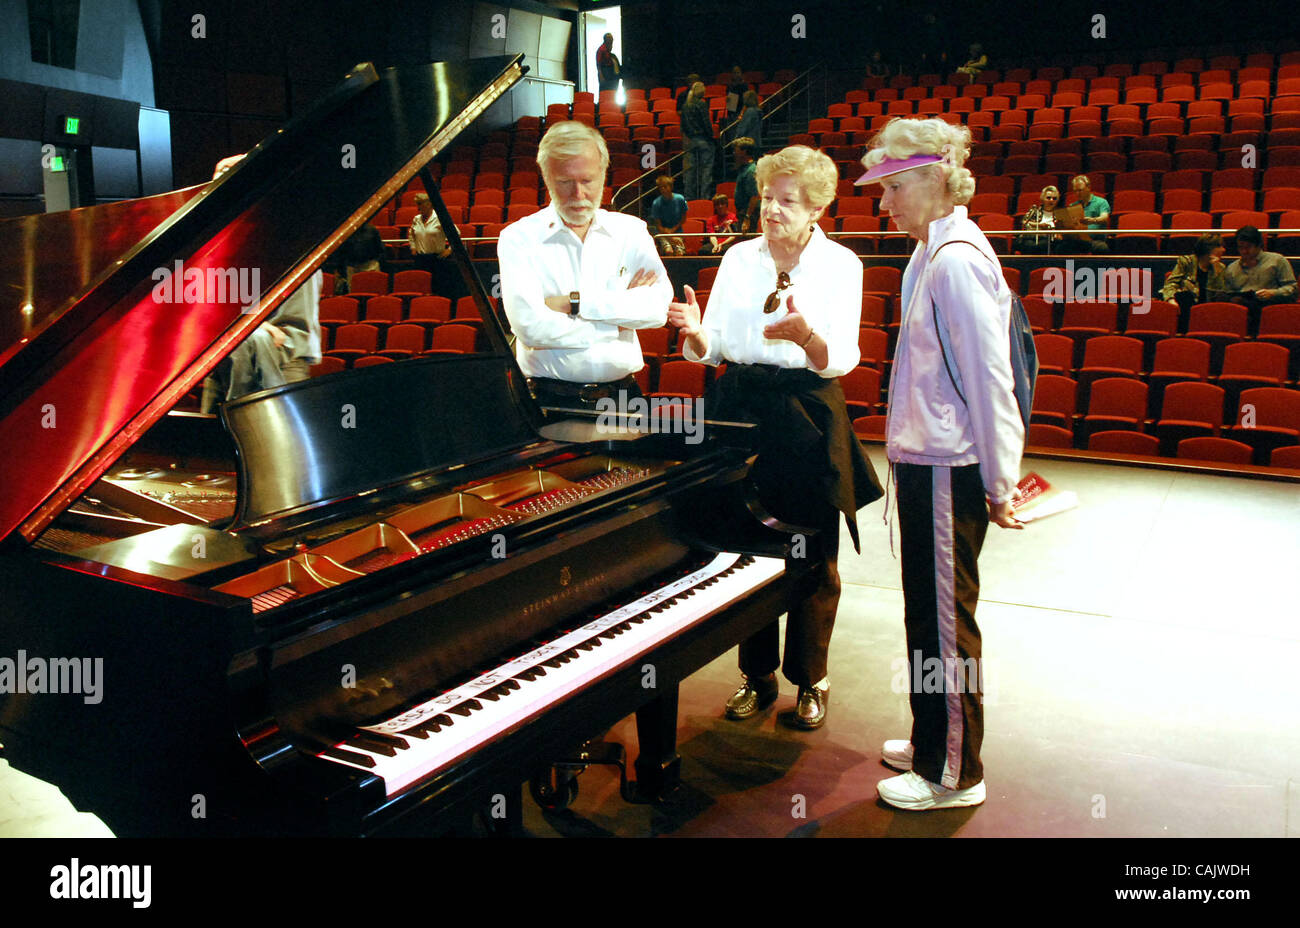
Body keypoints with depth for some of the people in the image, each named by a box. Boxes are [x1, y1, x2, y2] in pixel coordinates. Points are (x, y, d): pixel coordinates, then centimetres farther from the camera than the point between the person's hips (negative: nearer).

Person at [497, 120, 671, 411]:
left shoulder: (631, 231, 12)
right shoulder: (518, 239, 3)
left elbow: (659, 307, -4)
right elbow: (529, 326, -12)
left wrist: (575, 302, -9)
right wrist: (617, 318, -4)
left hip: (622, 394, 2)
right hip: (550, 397, -2)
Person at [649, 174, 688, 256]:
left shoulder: (680, 199, -3)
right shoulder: (656, 203, -9)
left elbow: (683, 218, 9)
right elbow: (658, 226, -7)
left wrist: (673, 229, -5)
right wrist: (671, 237, -17)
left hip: (677, 232, 2)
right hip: (662, 233, -2)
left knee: (680, 252, -24)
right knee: (668, 251, -29)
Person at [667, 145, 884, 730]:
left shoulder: (841, 264, -2)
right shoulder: (738, 259, 6)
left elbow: (840, 361, -11)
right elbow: (712, 349, 5)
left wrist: (803, 334, -31)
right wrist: (693, 330, -18)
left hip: (808, 415, -2)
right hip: (742, 407, 3)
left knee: (814, 555, 4)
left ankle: (810, 680, 22)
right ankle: (757, 675, 24)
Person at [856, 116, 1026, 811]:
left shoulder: (955, 259, -19)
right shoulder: (932, 252, 11)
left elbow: (988, 379, -19)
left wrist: (999, 483, -15)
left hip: (948, 471, -9)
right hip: (925, 463, 10)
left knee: (945, 622, 3)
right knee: (927, 613, 19)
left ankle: (955, 776, 20)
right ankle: (932, 744, 37)